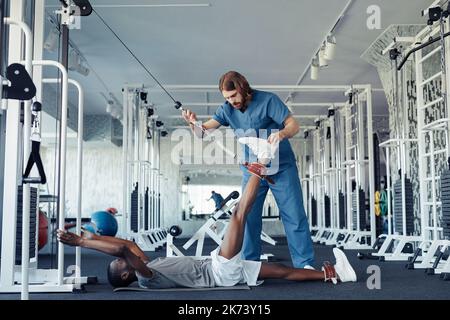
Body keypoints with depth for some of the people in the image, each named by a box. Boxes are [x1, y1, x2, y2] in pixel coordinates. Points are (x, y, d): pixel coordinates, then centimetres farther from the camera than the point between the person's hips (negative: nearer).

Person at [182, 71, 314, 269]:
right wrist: (194, 123, -34)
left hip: (282, 167, -4)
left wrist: (282, 133, -39)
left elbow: (294, 125, -16)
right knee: (249, 218, 4)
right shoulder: (227, 109, -2)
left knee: (294, 216, -3)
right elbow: (205, 129, -11)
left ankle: (305, 264, 4)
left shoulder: (268, 100, -14)